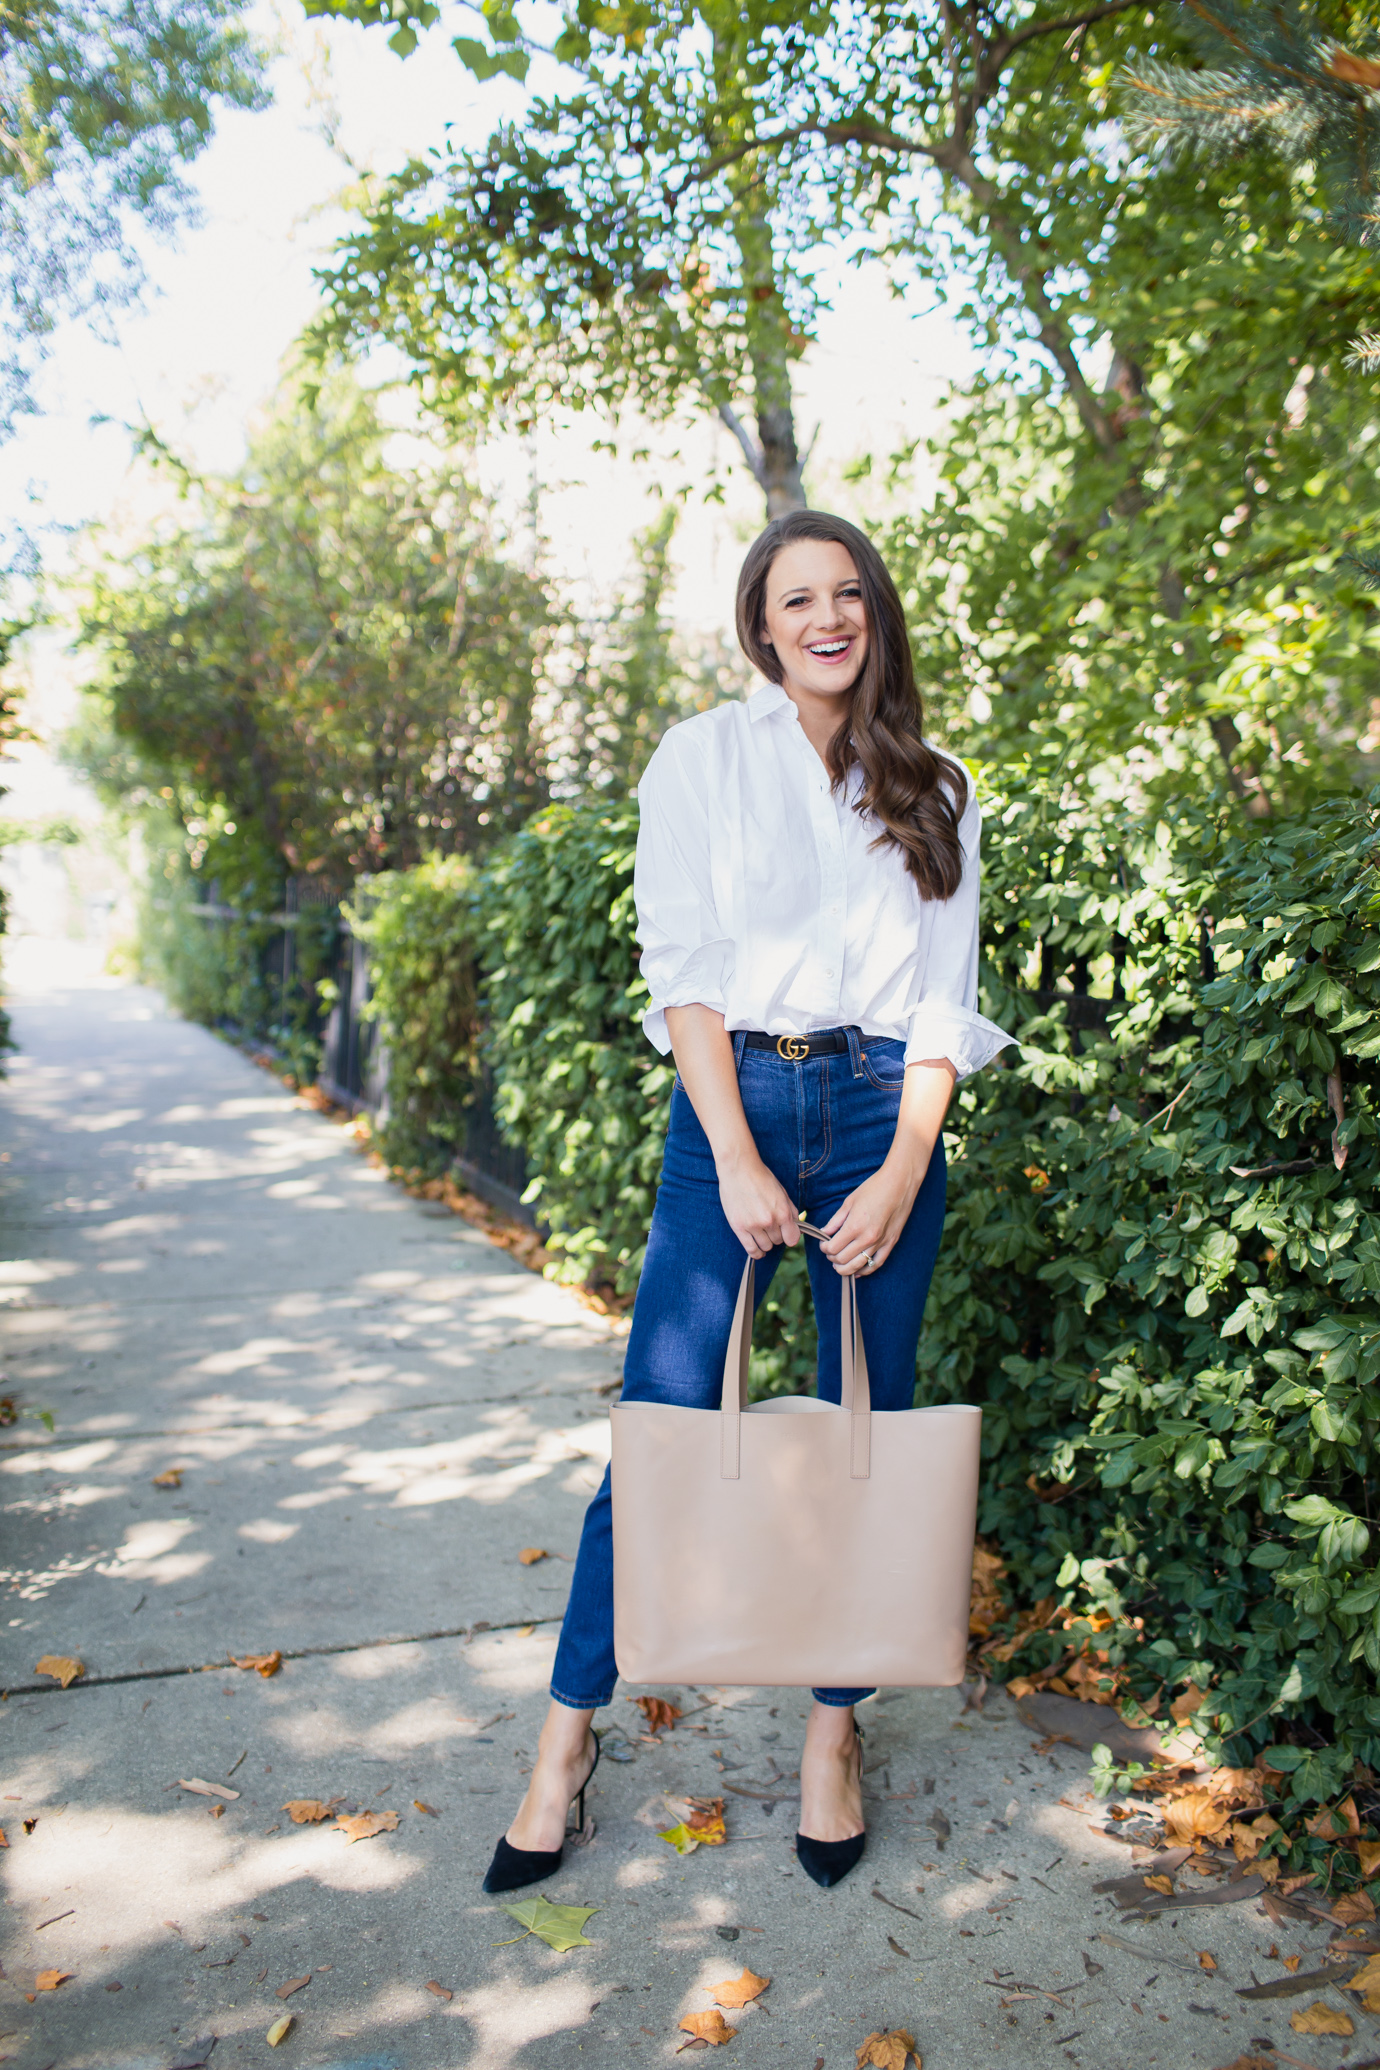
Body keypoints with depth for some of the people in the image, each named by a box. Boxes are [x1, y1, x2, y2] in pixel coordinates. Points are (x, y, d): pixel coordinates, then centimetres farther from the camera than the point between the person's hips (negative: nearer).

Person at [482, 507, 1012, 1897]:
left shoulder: (935, 791, 10)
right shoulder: (703, 758, 4)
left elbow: (946, 994, 6)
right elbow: (682, 964, -4)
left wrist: (905, 1170, -6)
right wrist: (738, 1159, -12)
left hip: (883, 1114, 2)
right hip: (733, 1100, -2)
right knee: (666, 1427, -1)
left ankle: (835, 1725, 24)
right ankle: (571, 1724, 15)